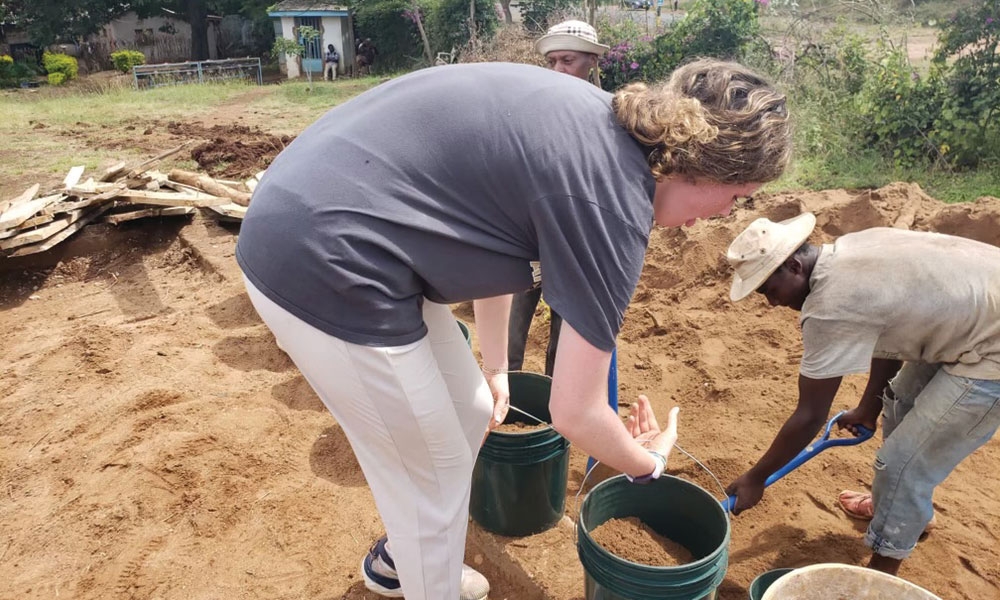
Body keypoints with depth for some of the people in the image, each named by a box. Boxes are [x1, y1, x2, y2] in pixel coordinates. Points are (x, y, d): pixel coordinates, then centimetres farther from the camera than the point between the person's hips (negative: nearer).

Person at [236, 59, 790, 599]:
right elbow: (574, 413, -13)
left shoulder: (596, 122, 8)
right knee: (433, 477, 8)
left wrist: (494, 366, 28)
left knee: (470, 411, 21)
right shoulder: (612, 197, -18)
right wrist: (648, 464, 9)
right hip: (327, 269, -9)